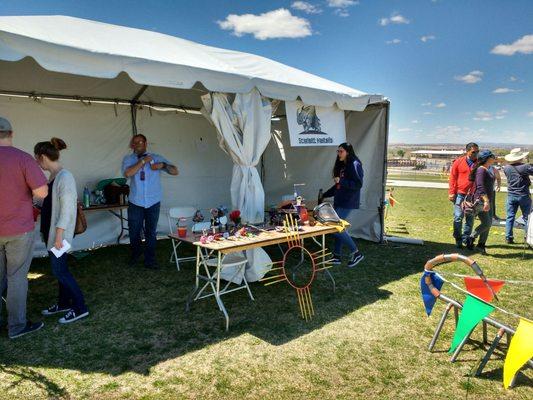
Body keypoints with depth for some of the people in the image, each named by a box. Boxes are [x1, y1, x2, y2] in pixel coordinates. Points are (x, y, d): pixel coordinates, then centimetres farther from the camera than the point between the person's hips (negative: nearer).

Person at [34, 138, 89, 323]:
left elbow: (67, 209, -21)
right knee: (59, 268, 16)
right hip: (50, 230, 9)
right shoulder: (52, 176, 9)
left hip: (60, 232, -9)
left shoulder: (65, 177, -19)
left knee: (59, 270, -4)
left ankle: (80, 308, 5)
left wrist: (59, 235, -21)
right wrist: (45, 231, 19)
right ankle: (64, 303, 29)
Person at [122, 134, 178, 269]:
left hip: (153, 202, 0)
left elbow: (175, 171, 2)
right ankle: (135, 256, 34)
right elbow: (127, 173, -17)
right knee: (134, 232, 10)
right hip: (136, 203, 0)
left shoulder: (156, 158, 4)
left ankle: (150, 260, 20)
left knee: (151, 233, 7)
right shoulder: (128, 159, 3)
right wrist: (143, 161, -17)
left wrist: (163, 165, -16)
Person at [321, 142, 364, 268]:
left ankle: (356, 253, 0)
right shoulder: (342, 166, 16)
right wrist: (324, 195, 25)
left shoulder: (355, 165, -11)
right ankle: (337, 256, 18)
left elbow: (358, 184, -18)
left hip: (348, 202, -9)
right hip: (339, 201, 9)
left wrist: (341, 181, -22)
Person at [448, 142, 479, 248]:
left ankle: (466, 239, 19)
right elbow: (452, 178, 1)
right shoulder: (458, 162, 0)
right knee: (458, 217, -4)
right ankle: (458, 239, 6)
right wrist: (452, 192, -5)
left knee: (470, 219, 8)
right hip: (460, 194, -3)